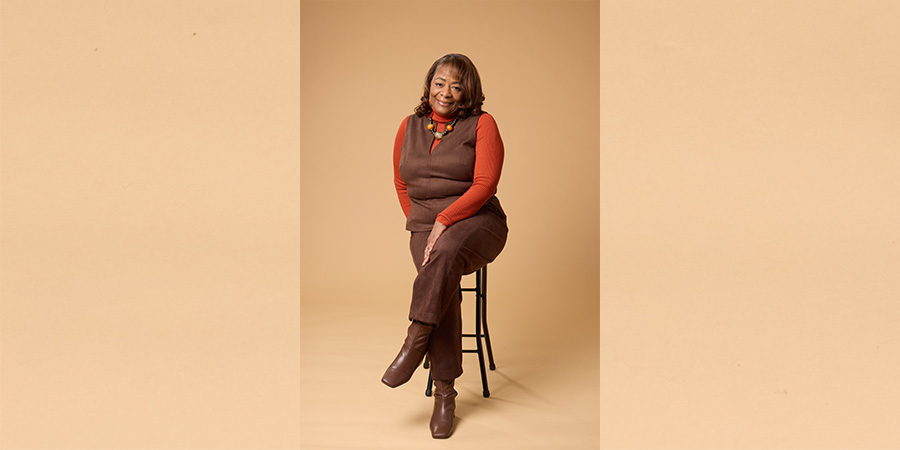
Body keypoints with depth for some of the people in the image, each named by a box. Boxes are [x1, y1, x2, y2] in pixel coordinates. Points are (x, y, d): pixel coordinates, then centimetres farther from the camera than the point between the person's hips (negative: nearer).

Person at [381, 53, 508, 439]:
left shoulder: (482, 125, 1)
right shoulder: (410, 127, 14)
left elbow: (484, 184, -9)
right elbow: (401, 185, 22)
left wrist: (444, 220, -17)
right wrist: (418, 223, 7)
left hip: (477, 222, -2)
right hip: (425, 226, 3)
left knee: (447, 251, -38)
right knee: (442, 280, -27)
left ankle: (414, 342, -30)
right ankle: (444, 392, -24)